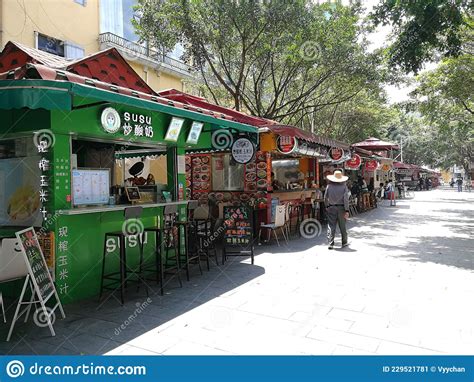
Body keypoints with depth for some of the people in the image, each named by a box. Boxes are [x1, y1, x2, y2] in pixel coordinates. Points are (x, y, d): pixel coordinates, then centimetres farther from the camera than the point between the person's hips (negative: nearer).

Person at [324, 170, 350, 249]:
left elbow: (325, 198, 2)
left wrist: (327, 207, 16)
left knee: (331, 226, 2)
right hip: (341, 207, 0)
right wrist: (347, 211, -9)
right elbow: (346, 199, -10)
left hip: (331, 208, 0)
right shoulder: (344, 187, -6)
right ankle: (344, 242, 24)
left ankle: (330, 243, -2)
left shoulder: (329, 186, -2)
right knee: (342, 226, 12)